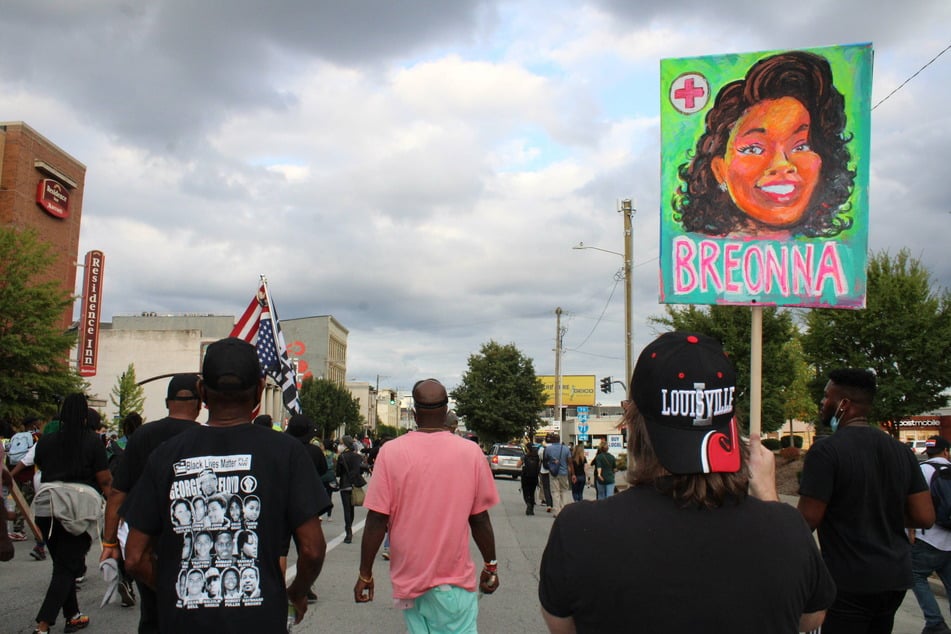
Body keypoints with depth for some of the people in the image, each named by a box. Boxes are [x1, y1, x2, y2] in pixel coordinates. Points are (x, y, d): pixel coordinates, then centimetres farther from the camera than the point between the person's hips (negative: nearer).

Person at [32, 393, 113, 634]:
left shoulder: (46, 440, 5)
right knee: (66, 568, 1)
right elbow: (105, 480, -6)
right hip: (81, 507, -4)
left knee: (61, 564, 18)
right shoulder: (93, 441, -6)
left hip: (47, 505, 4)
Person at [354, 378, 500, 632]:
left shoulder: (391, 451, -8)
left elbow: (376, 519, -8)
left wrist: (365, 574, 3)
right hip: (454, 578, -1)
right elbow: (479, 519, -2)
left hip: (409, 578, 1)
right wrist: (491, 567, 12)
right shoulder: (471, 452, -7)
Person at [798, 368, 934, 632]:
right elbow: (925, 518, 3)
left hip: (850, 583, -7)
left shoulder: (826, 451, -16)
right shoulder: (901, 451, 4)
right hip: (896, 579, 7)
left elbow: (806, 521, -18)